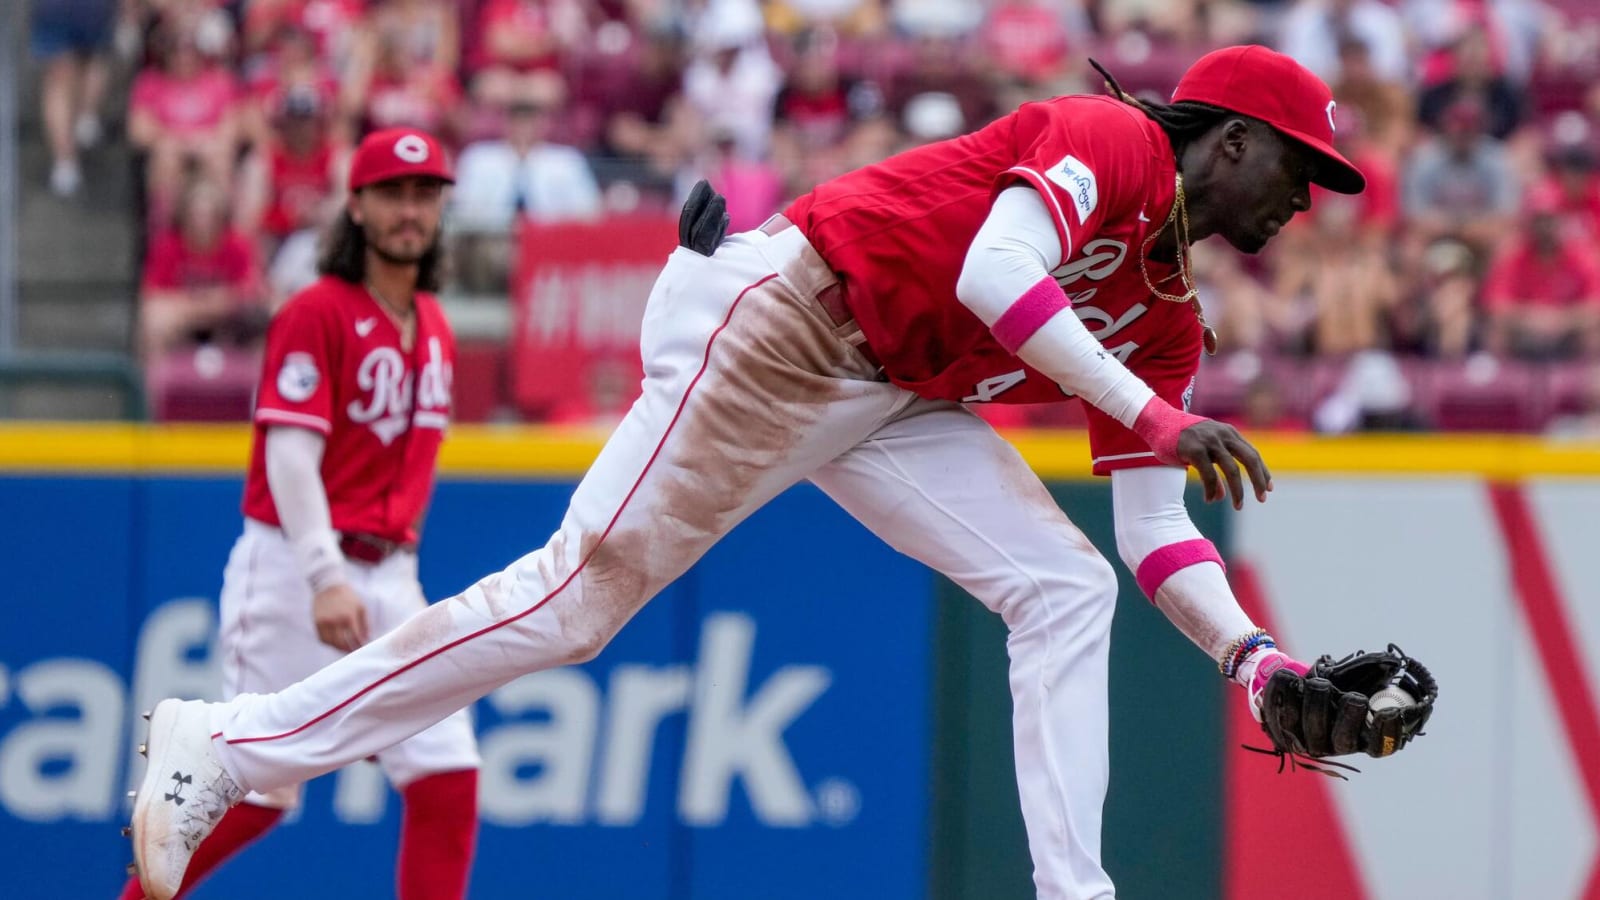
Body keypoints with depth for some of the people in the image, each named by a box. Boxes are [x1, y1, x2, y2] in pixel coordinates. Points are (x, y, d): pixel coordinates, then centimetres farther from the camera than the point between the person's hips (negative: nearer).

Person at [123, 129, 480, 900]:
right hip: (296, 569, -7)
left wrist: (395, 568, 16)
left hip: (390, 575, 7)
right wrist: (326, 580, -29)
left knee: (447, 776, -4)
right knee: (258, 788, -4)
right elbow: (290, 455, -18)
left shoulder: (433, 327, 14)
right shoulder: (316, 314, -10)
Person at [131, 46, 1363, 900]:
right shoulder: (1113, 144, -9)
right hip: (783, 330, -9)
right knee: (580, 594, -12)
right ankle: (232, 747, -8)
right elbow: (994, 274, -26)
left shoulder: (1168, 321, 16)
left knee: (1066, 590, -3)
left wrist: (1250, 653, -2)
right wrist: (1156, 415, -28)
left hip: (891, 402, 9)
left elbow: (1154, 531, 14)